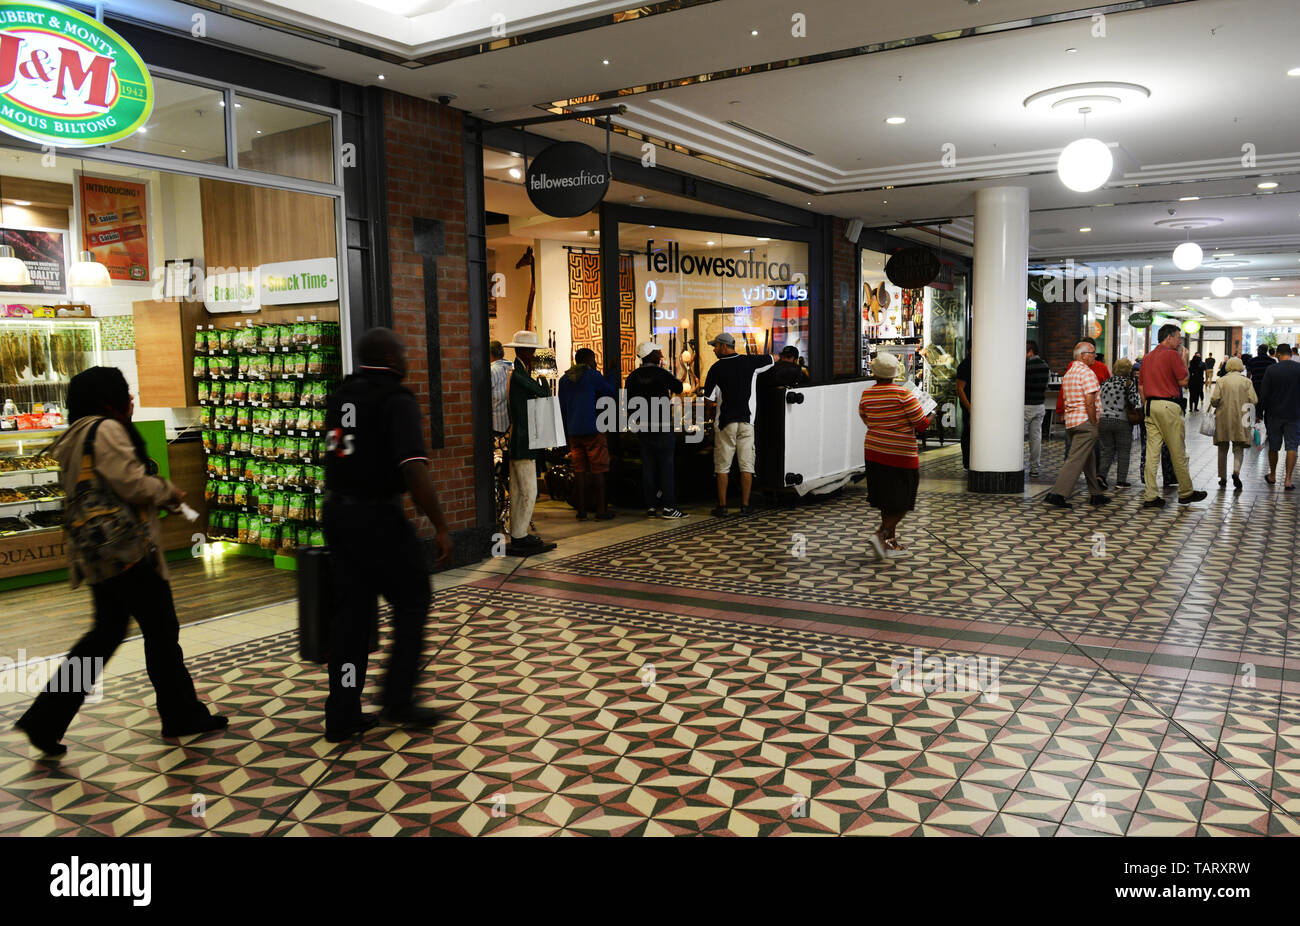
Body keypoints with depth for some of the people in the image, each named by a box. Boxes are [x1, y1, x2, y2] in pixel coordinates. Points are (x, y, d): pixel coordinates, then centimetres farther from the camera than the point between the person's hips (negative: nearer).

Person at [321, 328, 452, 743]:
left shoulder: (340, 395, 9)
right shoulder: (397, 400, -14)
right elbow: (414, 470, -23)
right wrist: (440, 527, -17)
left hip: (335, 511, 7)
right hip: (377, 516, -7)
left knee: (351, 609, 13)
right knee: (411, 604, 10)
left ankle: (342, 715, 17)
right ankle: (397, 701, 13)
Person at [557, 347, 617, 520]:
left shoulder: (564, 379, 12)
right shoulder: (593, 376, -5)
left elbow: (562, 407, 16)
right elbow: (613, 393, 0)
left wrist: (566, 432, 22)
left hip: (573, 432, 5)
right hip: (593, 429, -5)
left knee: (579, 470, 7)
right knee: (598, 470, 0)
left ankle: (581, 510, 7)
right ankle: (601, 510, 1)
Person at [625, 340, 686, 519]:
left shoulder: (632, 377, 6)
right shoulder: (661, 374, -9)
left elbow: (628, 403, 9)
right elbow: (679, 387, 7)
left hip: (642, 428, 5)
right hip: (662, 426, -5)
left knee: (648, 466, 8)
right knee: (667, 464, -1)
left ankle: (651, 506, 10)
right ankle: (668, 506, -3)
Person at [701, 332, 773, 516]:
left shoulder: (717, 368, -5)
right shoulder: (749, 362, 2)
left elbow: (708, 396, -4)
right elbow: (771, 359, 16)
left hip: (725, 422, -2)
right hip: (746, 421, 2)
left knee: (722, 466, 5)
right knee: (746, 465, 5)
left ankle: (722, 506, 6)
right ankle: (745, 505, 6)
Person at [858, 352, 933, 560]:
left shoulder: (865, 396, 0)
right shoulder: (904, 394, -15)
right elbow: (922, 425, -11)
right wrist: (929, 419, 10)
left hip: (873, 453, 6)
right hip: (901, 455, -6)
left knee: (885, 500, 15)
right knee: (902, 502, 3)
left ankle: (891, 543, 22)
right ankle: (881, 534, -13)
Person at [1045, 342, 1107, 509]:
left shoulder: (1068, 373, 17)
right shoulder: (1087, 373, -12)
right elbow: (1090, 402, -18)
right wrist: (1094, 424, -12)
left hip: (1071, 420, 10)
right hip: (1084, 421, -9)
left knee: (1089, 458, 17)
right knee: (1076, 459, -9)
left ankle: (1095, 495, 23)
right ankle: (1057, 494, -14)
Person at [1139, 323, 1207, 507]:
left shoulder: (1147, 357, 15)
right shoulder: (1172, 355, -8)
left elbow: (1141, 386, 16)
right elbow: (1183, 381, -7)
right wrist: (1184, 360, 5)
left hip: (1150, 405, 7)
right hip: (1168, 406, -7)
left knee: (1152, 451, 4)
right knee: (1178, 452, 4)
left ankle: (1150, 497, 2)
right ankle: (1186, 492, 15)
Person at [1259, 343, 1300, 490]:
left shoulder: (1271, 370, -8)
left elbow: (1263, 394, -6)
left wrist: (1264, 411, 7)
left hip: (1275, 414, 0)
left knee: (1273, 447, 12)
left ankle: (1272, 476, 25)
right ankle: (1288, 480, -3)